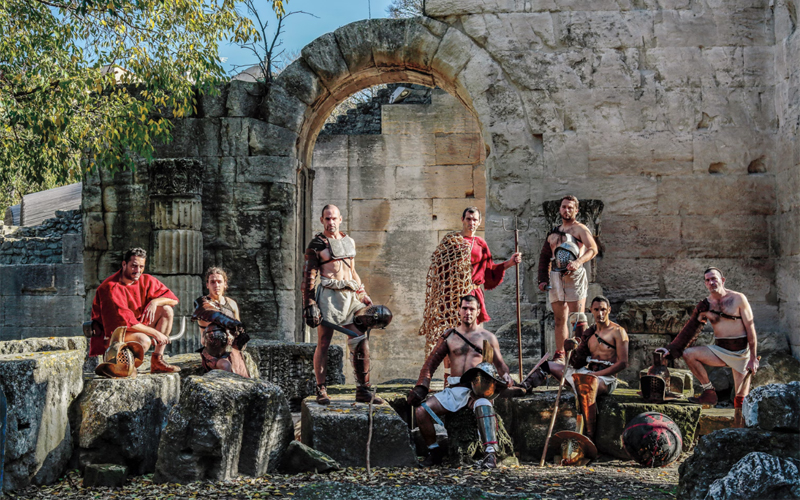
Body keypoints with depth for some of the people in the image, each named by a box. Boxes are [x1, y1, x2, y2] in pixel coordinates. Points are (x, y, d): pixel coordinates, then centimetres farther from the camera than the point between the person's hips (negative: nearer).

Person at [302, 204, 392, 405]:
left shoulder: (349, 241, 17)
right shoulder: (317, 244, 0)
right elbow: (309, 276, -4)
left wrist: (363, 295, 20)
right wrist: (310, 305, -12)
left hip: (350, 296, 5)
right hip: (328, 296, -5)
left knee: (360, 342, 0)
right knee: (324, 343, 0)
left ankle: (363, 390, 5)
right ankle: (321, 390, 7)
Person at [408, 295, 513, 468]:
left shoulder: (487, 337, 12)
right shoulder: (450, 336, 14)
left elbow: (500, 364, 12)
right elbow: (431, 362, 12)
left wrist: (505, 377, -11)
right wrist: (421, 387, -1)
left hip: (478, 389, -3)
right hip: (454, 389, 3)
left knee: (483, 404, -39)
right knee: (420, 410, -16)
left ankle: (490, 453, -42)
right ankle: (434, 451, 3)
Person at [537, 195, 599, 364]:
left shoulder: (580, 229, 2)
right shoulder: (553, 233, 21)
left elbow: (593, 249, -13)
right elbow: (544, 257, 23)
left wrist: (578, 262, -30)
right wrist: (543, 279, 12)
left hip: (574, 276, -6)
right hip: (555, 276, 6)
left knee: (577, 317, -10)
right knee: (559, 319, 7)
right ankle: (559, 355, 10)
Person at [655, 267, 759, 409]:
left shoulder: (738, 299, -6)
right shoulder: (705, 305, 3)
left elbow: (750, 328, -5)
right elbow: (689, 330, 3)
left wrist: (753, 358, -8)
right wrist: (671, 349, -7)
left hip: (741, 350, -3)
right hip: (720, 349, 3)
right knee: (688, 354, -18)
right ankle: (709, 393, -10)